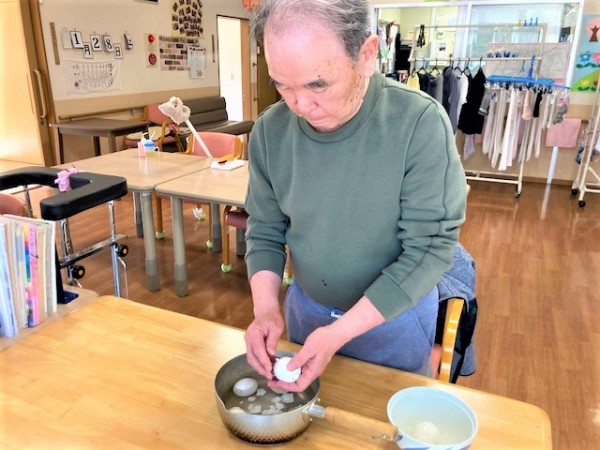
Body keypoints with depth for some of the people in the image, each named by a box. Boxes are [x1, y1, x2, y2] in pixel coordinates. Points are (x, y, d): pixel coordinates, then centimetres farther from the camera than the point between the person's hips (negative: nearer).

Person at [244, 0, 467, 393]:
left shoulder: (421, 123, -26)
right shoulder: (270, 131, -13)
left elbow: (429, 248, -24)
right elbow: (265, 232, -3)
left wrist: (340, 332, -27)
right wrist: (266, 308, -19)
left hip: (396, 312, -3)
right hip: (305, 306, 4)